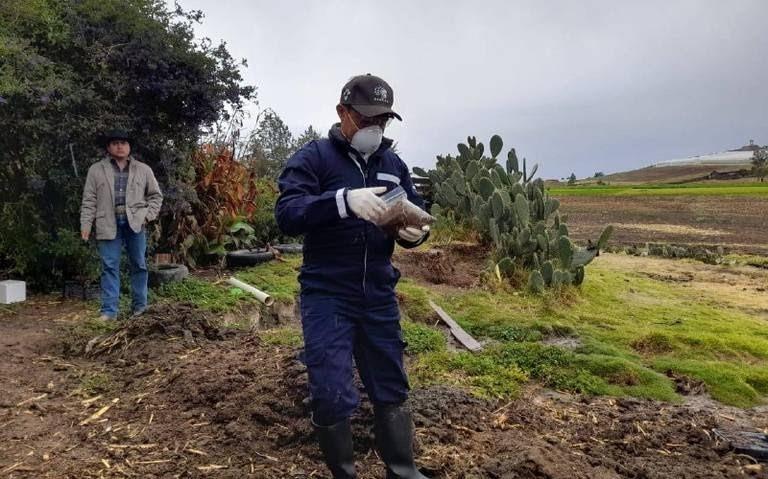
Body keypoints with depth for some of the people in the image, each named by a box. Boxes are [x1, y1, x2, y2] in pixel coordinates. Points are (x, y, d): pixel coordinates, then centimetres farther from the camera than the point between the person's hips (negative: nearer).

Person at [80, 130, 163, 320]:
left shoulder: (143, 170, 10)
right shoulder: (96, 170, 9)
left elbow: (155, 195, 14)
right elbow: (89, 200, 6)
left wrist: (148, 215, -1)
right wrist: (85, 224, -3)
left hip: (135, 223, 1)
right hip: (109, 224, -1)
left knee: (139, 265, 6)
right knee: (109, 267, -1)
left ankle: (139, 306, 19)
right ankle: (109, 310, 3)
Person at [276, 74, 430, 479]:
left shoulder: (394, 165, 10)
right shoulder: (313, 157, -6)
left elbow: (417, 216, 13)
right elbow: (286, 215, -19)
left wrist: (415, 232, -12)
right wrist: (344, 199, -34)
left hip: (379, 296, 5)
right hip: (326, 296, -4)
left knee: (391, 389, 14)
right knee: (331, 397, 0)